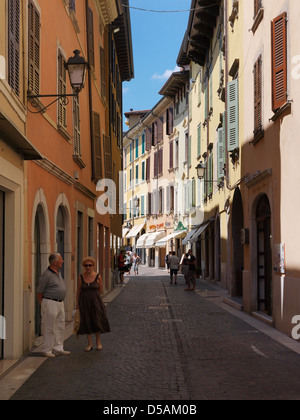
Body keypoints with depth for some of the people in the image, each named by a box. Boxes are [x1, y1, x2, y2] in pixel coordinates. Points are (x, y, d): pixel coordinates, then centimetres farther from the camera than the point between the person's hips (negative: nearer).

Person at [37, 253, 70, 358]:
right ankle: (46, 350, 4)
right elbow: (39, 292, -10)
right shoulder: (47, 274, -15)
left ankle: (58, 348, 19)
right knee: (49, 328, -4)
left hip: (60, 303, 9)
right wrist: (43, 305, -3)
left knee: (60, 327, 12)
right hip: (50, 303, -9)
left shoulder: (58, 272, 12)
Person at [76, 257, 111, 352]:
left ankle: (98, 341, 23)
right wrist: (77, 304, 5)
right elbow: (78, 291, 5)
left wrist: (93, 294, 4)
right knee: (86, 322, 4)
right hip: (84, 302, 1)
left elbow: (101, 291, 6)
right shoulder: (81, 277, 0)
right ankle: (89, 343, 16)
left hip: (95, 301, -1)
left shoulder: (97, 276, -3)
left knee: (97, 321, 0)